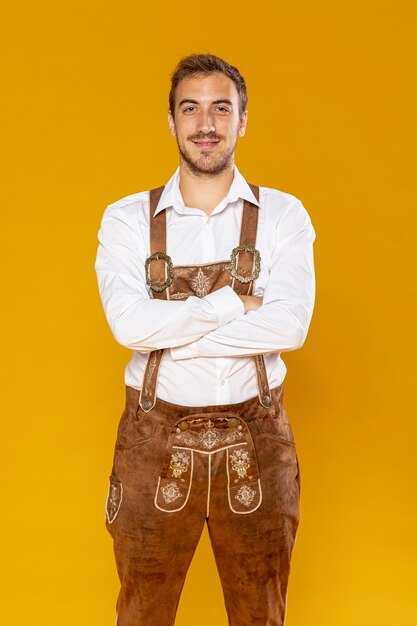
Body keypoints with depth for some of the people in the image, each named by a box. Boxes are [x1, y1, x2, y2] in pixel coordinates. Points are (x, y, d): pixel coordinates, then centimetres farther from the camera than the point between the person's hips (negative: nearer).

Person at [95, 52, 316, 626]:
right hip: (154, 441, 0)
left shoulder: (283, 215, 0)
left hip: (256, 438, 0)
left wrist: (168, 331, -16)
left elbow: (291, 326, -16)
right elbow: (128, 324, -16)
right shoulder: (127, 219, 0)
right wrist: (234, 302, -13)